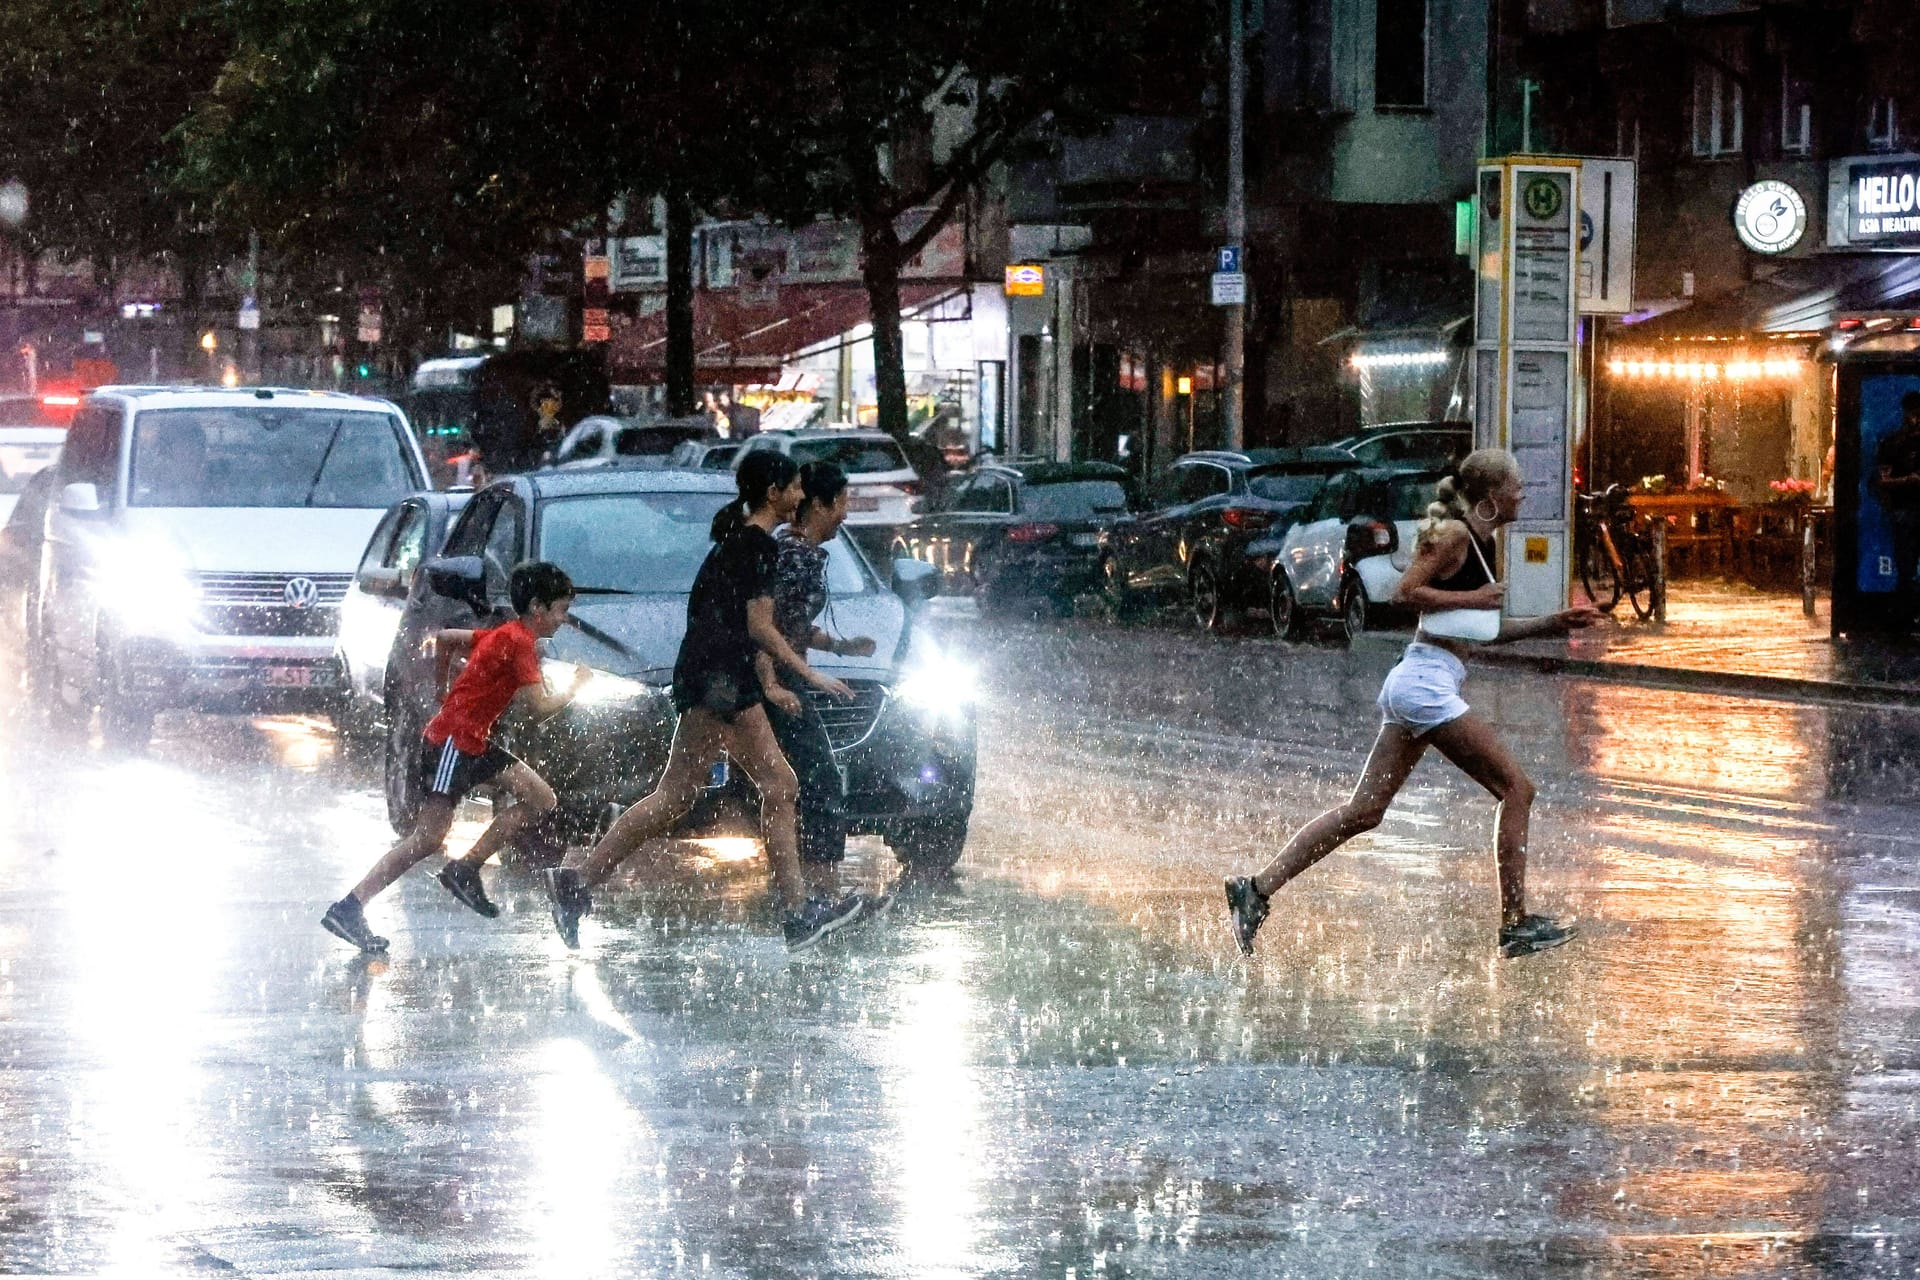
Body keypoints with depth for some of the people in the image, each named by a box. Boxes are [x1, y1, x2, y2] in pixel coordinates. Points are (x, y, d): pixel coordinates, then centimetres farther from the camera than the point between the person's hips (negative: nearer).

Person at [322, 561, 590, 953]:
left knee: (541, 800, 6)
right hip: (452, 740, -10)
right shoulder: (519, 642, -13)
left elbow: (444, 639, 26)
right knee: (429, 836, -16)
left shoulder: (503, 636, 15)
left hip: (475, 743, 10)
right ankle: (349, 909, -15)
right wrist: (575, 687, 0)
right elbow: (540, 708, -18)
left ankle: (466, 869, 3)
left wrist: (445, 691, 31)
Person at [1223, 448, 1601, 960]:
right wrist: (1472, 598, -13)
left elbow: (1482, 630, 25)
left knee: (1364, 811, 6)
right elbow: (1406, 592, -16)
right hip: (1428, 683, -10)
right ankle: (1516, 924, -3)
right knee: (1516, 788, -4)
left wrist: (1552, 625, 20)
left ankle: (1257, 888, 2)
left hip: (1411, 686, 10)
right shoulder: (1453, 534, -9)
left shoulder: (1480, 542, 19)